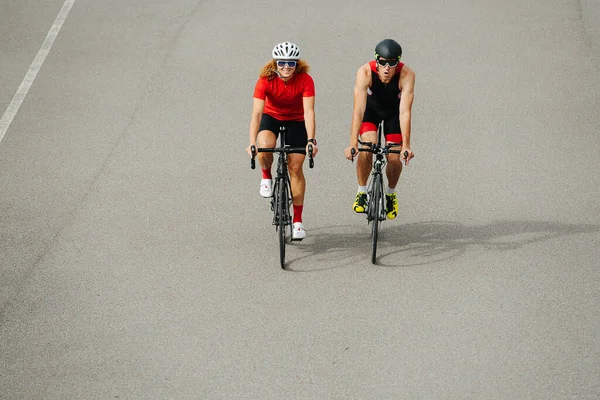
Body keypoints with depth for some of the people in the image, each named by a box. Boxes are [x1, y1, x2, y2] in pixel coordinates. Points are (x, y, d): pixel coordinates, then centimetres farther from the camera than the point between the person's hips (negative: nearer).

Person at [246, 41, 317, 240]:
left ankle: (298, 221, 4)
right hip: (272, 117, 0)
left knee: (295, 168, -5)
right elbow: (256, 113, -33)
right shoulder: (265, 80, -27)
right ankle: (267, 177, 0)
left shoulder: (305, 80, -27)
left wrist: (311, 140, -45)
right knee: (264, 147, -33)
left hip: (296, 121, 0)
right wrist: (252, 144, -44)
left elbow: (309, 111, -32)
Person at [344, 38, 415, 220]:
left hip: (393, 111, 1)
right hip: (371, 108, -1)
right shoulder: (365, 72, -36)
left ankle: (391, 193, 21)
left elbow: (405, 112, -38)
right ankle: (361, 192, -1)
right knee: (367, 148, -23)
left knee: (394, 158, -9)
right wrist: (353, 144, -46)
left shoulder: (407, 75, -35)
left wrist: (406, 146, -43)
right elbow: (358, 110, -40)